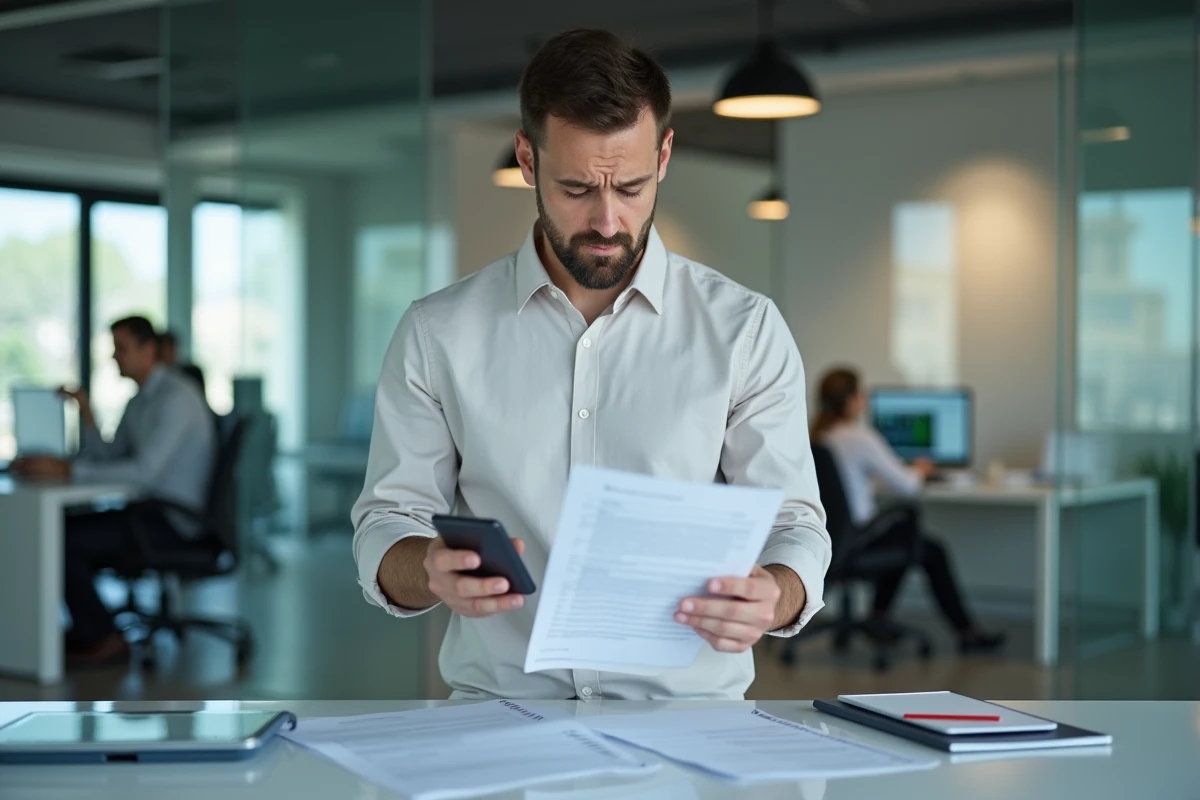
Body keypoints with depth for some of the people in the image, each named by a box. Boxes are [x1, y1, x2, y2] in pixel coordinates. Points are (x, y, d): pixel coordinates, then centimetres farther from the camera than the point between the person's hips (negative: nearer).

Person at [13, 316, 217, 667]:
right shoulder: (139, 399, 14)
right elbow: (108, 459, 13)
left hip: (173, 520, -10)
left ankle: (104, 640, -4)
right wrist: (88, 416, -4)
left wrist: (67, 470, -30)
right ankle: (87, 632, 9)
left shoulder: (177, 397, -19)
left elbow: (143, 472, -28)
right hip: (150, 510, 10)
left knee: (62, 540, -17)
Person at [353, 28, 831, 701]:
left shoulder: (745, 329, 5)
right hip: (499, 707, 0)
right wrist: (431, 571, -16)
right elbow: (387, 524, 8)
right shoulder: (438, 334, 6)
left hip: (690, 708, 1)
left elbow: (795, 526, 5)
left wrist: (772, 596, -19)